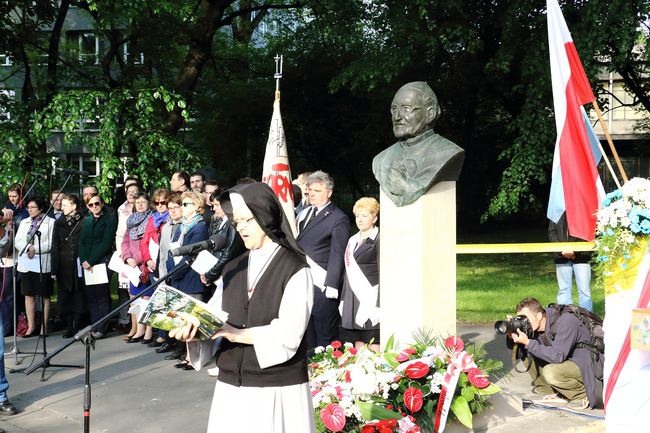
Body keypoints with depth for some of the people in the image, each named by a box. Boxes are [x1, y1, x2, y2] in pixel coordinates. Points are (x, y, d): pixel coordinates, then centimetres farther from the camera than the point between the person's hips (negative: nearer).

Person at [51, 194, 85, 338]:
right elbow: (55, 248, 7)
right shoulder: (59, 224, 9)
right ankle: (69, 327, 9)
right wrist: (54, 270, 1)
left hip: (79, 265, -3)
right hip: (64, 267, 3)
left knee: (78, 296, 1)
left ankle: (77, 327, 8)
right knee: (65, 298, 3)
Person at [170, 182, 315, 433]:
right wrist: (194, 328, -17)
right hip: (231, 389, 5)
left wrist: (234, 333, -18)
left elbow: (287, 336, -15)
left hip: (277, 392, -5)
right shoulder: (232, 269, 12)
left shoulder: (295, 269, -6)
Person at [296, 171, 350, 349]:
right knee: (307, 333, 9)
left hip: (322, 286, -6)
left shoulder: (338, 218, -5)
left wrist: (331, 287, -15)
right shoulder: (303, 214, 15)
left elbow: (337, 254, -9)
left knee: (325, 335, -1)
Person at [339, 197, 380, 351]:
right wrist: (343, 300, 16)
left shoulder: (378, 240, -6)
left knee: (373, 350, -6)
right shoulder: (353, 240, 18)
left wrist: (378, 306, -14)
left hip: (371, 301, -7)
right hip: (353, 301, 7)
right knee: (358, 350, 7)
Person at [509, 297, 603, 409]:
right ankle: (558, 393, 4)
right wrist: (513, 337, -21)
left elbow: (557, 356, -35)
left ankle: (583, 395, -7)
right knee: (525, 354, -6)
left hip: (587, 365, -8)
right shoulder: (535, 327, -5)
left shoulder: (566, 322, -27)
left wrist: (528, 343, -34)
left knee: (550, 372, -33)